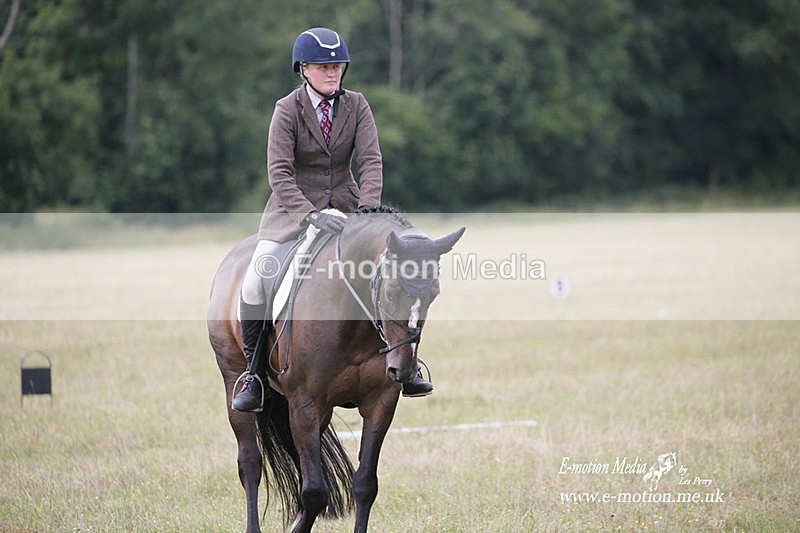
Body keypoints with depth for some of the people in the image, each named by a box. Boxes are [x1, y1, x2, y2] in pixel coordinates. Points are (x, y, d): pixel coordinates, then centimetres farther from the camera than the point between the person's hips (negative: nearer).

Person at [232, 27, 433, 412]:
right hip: (294, 208, -3)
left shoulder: (356, 106, -1)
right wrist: (312, 214, -33)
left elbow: (371, 161, -9)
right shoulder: (287, 109, -10)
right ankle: (254, 374, -6)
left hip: (345, 204, 3)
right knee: (254, 282, -22)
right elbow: (279, 173, -19)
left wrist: (368, 211, -26)